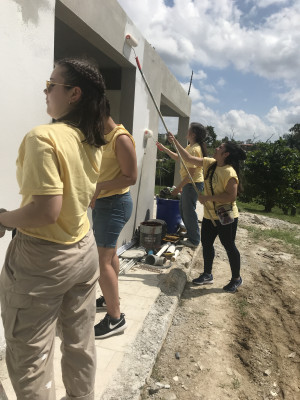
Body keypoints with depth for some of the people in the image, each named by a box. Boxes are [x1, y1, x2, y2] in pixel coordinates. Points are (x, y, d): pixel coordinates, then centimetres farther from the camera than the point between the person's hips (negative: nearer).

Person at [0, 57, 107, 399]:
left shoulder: (43, 137, -19)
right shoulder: (93, 142, 5)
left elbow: (46, 211, -25)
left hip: (42, 258, -7)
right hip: (84, 249, 8)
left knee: (30, 357, 14)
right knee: (80, 344, 23)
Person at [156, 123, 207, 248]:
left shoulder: (194, 149, -20)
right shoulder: (191, 147, 12)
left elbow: (191, 172, -24)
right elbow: (178, 157, 22)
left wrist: (179, 187, -21)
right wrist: (163, 148, 19)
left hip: (193, 183, -10)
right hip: (189, 183, 10)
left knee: (189, 211, -1)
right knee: (183, 209, 20)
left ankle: (194, 240, 13)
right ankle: (191, 234, 34)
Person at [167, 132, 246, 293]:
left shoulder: (229, 172, -21)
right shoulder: (210, 163, 3)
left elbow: (231, 196, -26)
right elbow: (189, 158, 7)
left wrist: (207, 198, -23)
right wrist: (175, 142, 4)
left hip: (226, 216, -8)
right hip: (209, 215, 8)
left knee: (229, 246, 6)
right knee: (206, 243, 16)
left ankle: (236, 279, 26)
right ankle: (207, 275, 33)